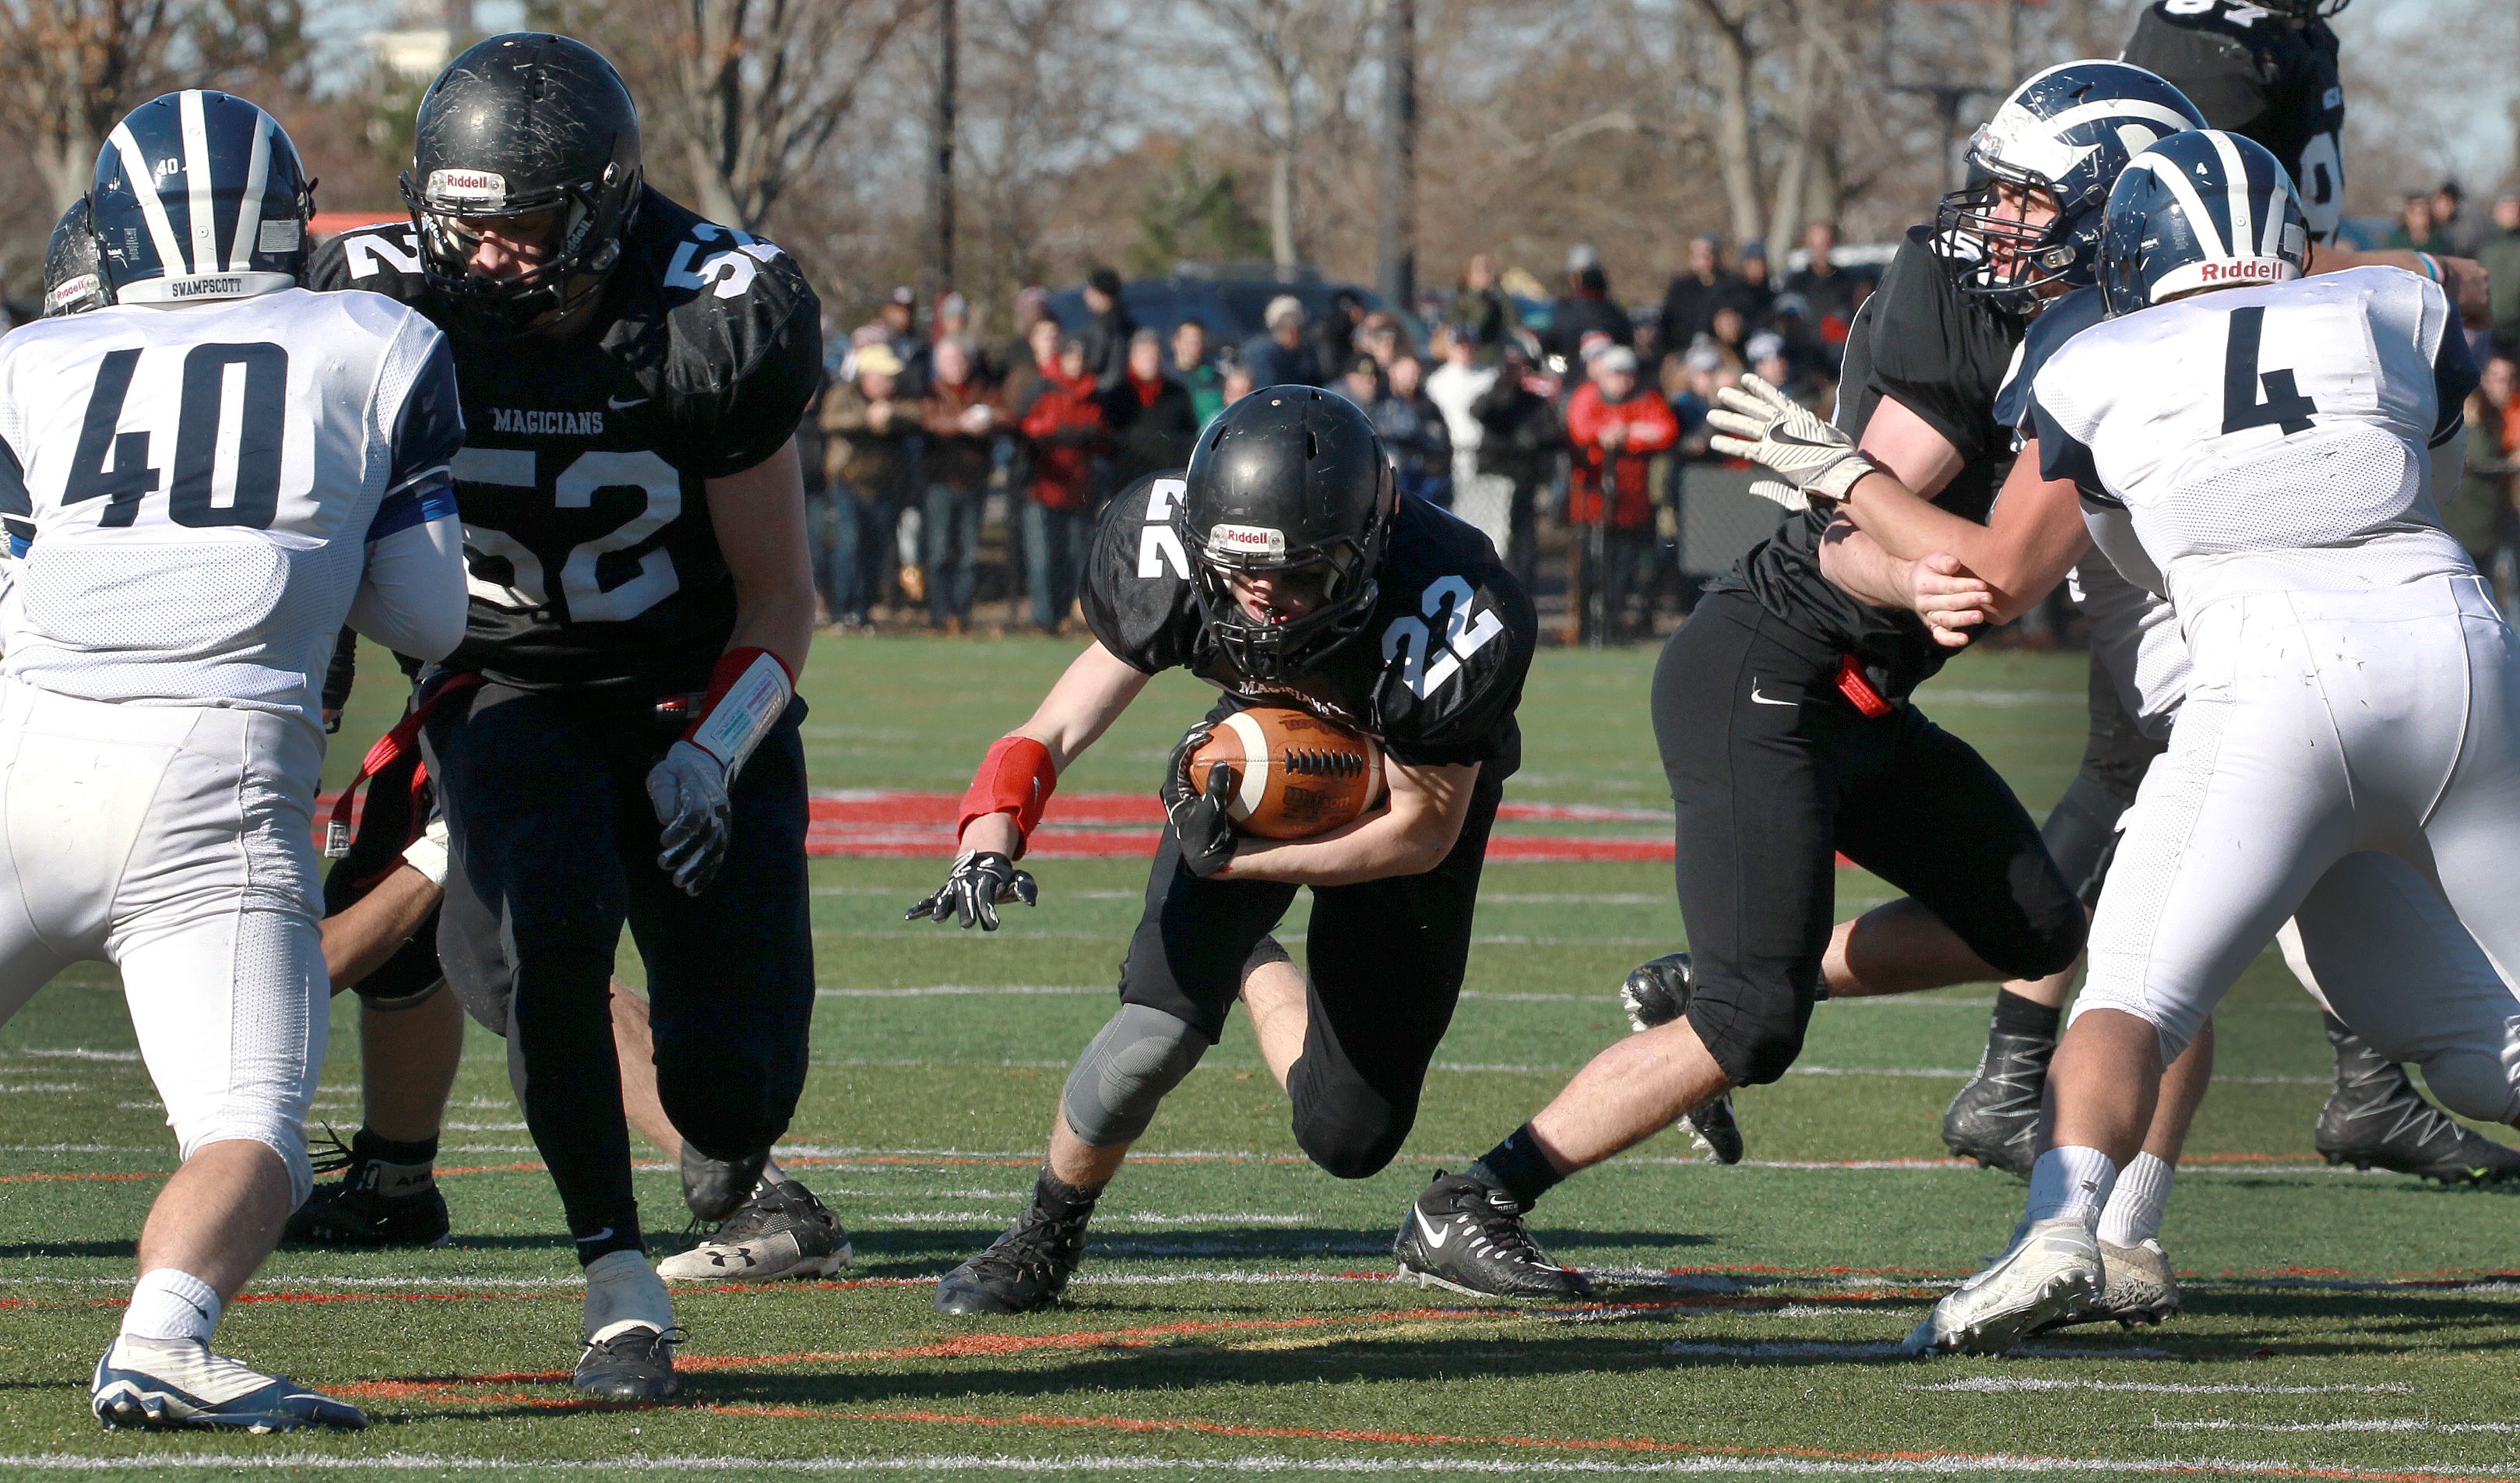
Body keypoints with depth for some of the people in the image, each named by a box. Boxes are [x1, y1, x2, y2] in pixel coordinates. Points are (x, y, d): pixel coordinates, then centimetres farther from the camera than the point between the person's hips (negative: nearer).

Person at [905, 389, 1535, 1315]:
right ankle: (1045, 1239, 10)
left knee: (1347, 1136, -4)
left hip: (1409, 793, -1)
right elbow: (1060, 727, -18)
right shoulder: (1169, 558, -31)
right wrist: (990, 844, -37)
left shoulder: (1443, 618, -39)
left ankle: (1249, 966, 29)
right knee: (1161, 1026, -19)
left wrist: (1232, 857, -31)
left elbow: (1422, 833, -24)